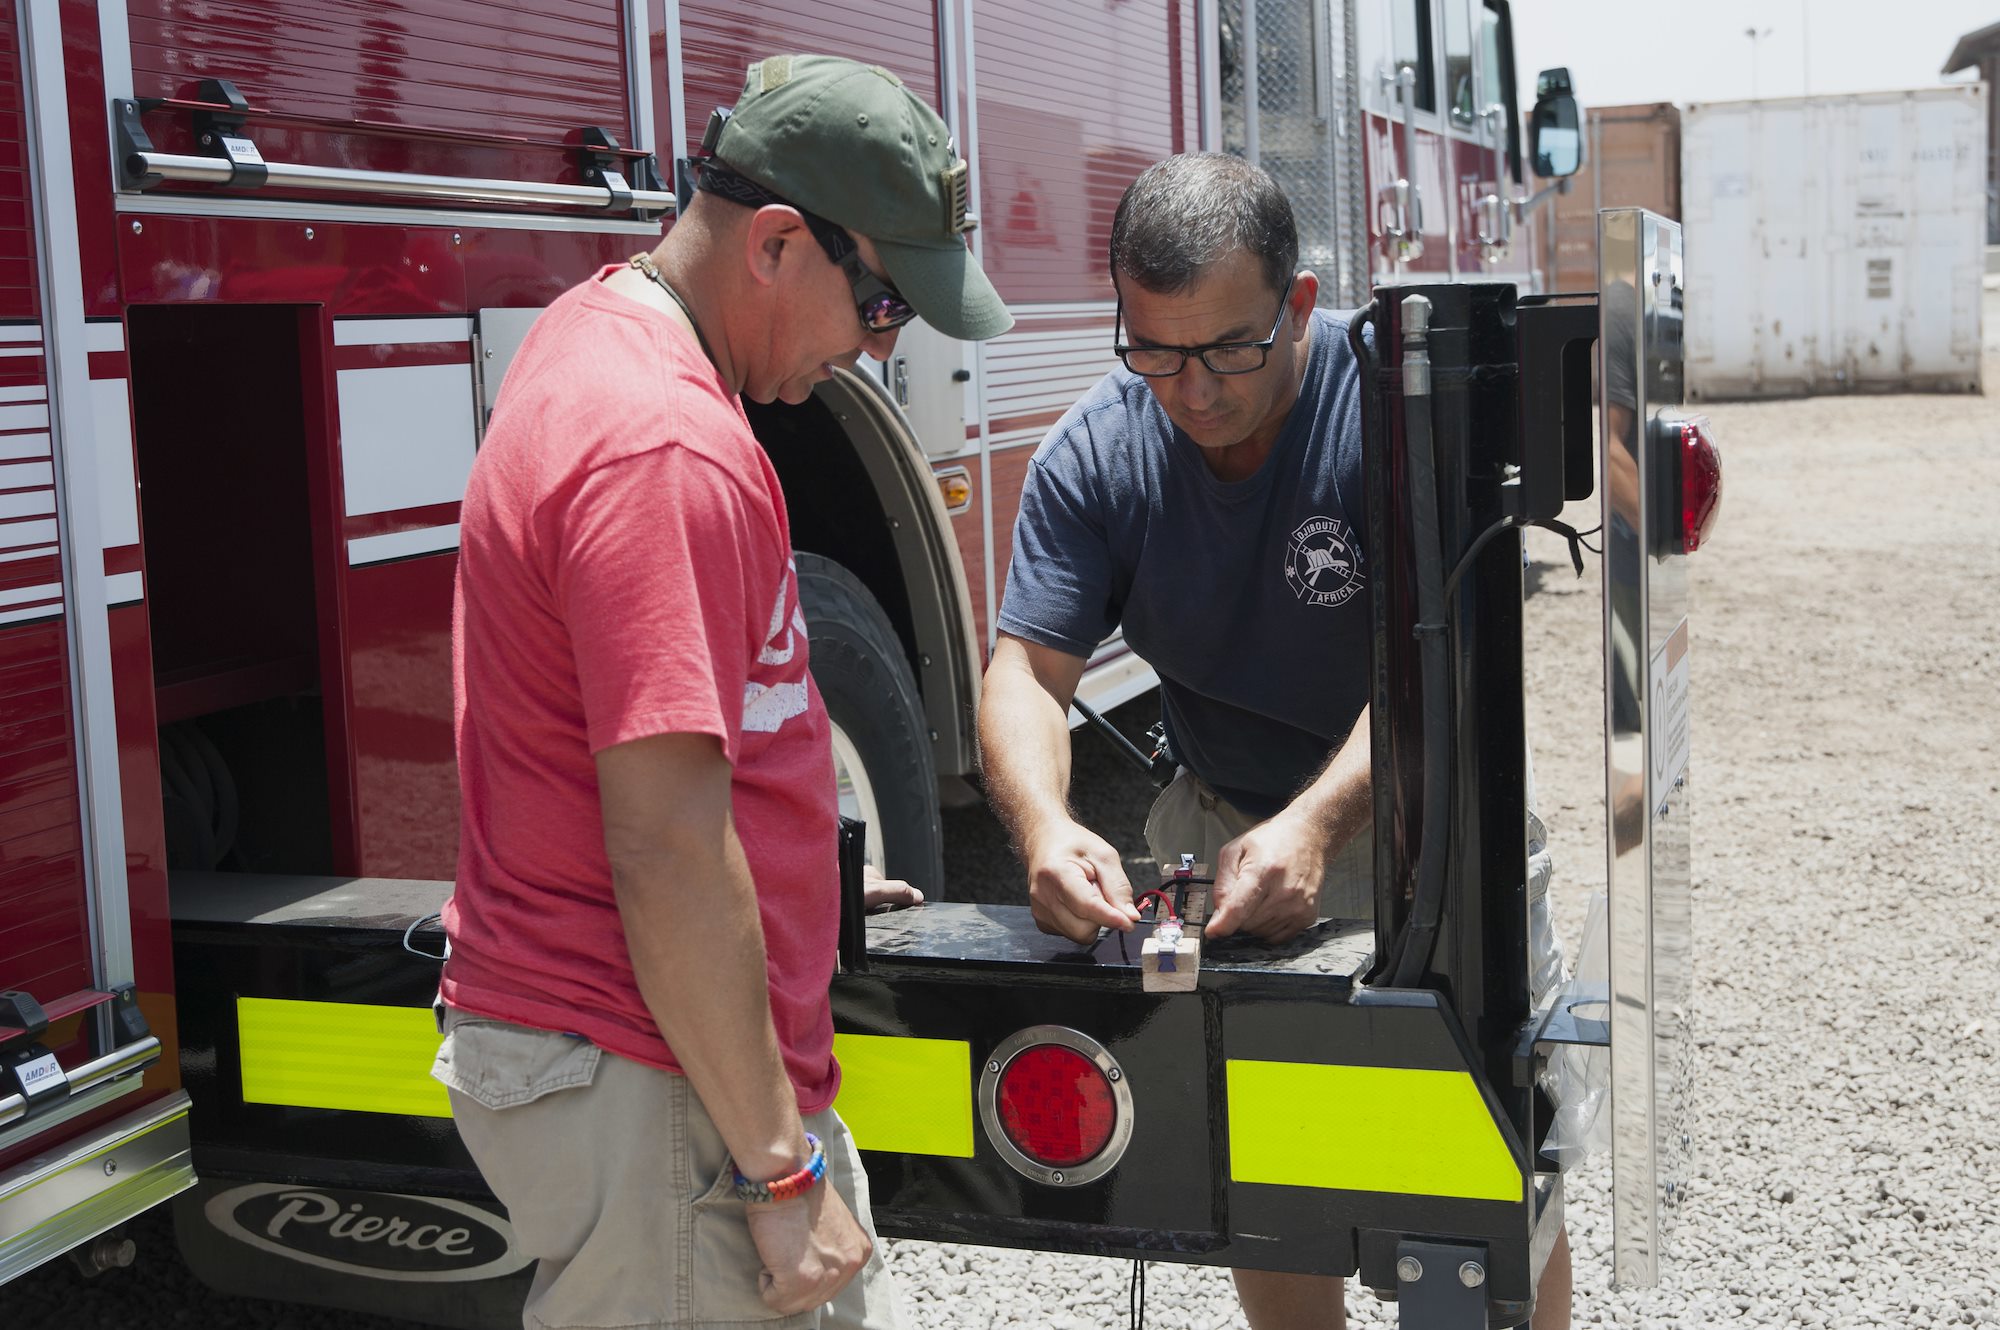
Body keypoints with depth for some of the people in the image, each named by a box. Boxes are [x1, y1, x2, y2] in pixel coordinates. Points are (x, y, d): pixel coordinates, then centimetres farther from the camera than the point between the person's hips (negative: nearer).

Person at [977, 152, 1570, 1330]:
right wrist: (1048, 828, -37)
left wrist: (1316, 825, -44)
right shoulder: (1094, 457, -11)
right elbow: (1028, 670, -16)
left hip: (1408, 822, -3)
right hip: (1220, 826, 3)